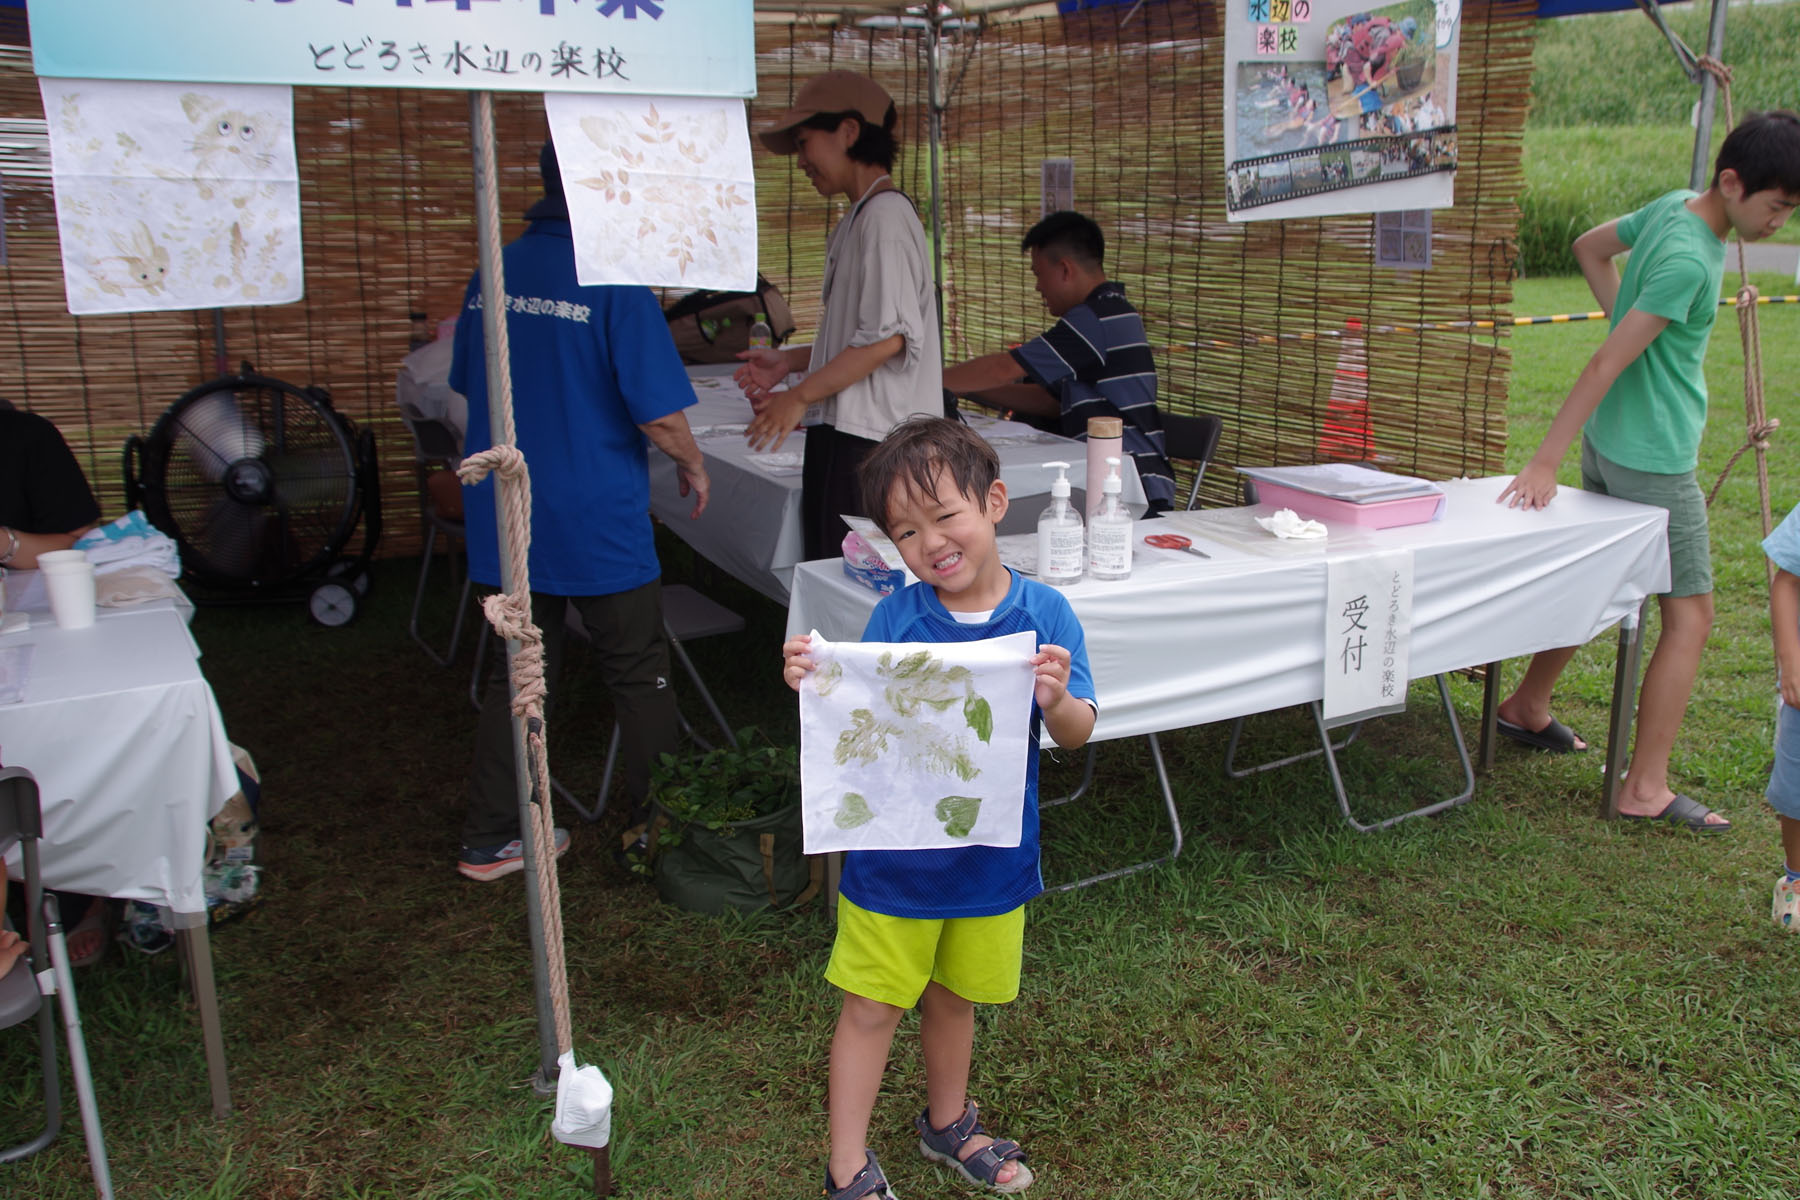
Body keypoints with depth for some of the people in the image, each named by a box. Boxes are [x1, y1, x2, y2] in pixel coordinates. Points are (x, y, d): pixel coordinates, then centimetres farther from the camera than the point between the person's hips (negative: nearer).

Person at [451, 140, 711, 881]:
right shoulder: (615, 280, -16)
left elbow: (468, 386, 15)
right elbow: (658, 411, -17)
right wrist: (692, 465, 2)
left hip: (504, 515, 6)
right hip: (596, 520, -6)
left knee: (518, 673, 16)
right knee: (639, 677, 10)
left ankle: (490, 839, 23)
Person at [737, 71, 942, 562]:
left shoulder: (885, 215, -12)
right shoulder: (860, 218, 20)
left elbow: (887, 337, -20)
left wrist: (799, 397, -15)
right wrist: (788, 361, 15)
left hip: (870, 442, -10)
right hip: (845, 432, 10)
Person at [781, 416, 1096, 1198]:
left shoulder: (1044, 614, -12)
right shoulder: (895, 617, -12)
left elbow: (1077, 735, -14)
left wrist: (1058, 701, -36)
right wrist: (812, 684, -30)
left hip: (991, 854, 1)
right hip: (891, 855, -1)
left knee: (954, 996, 22)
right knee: (871, 1007, 8)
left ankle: (947, 1126, 47)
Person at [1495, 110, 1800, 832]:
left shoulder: (1672, 207, 3)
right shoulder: (1690, 259, -23)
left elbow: (1590, 247, 21)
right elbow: (1606, 363, -26)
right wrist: (1544, 465, -25)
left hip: (1612, 442, 10)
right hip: (1652, 459, -9)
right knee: (1690, 615, -3)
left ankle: (1528, 706, 36)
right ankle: (1646, 788, 1)